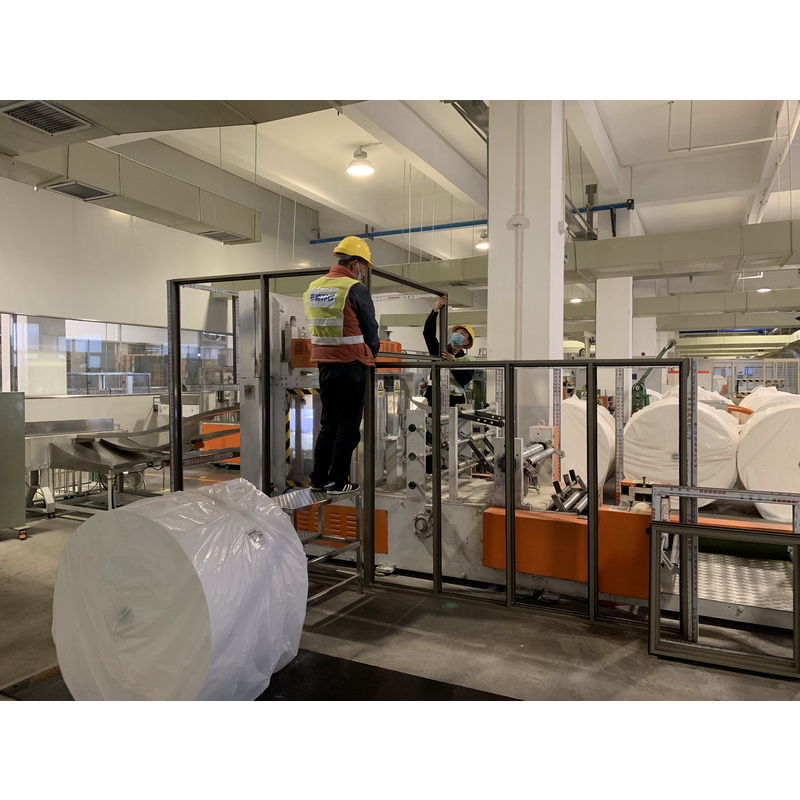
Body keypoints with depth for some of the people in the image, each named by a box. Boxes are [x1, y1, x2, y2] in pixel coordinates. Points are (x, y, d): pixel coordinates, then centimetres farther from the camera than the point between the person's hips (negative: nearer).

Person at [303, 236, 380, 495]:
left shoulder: (313, 288, 10)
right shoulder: (355, 289, -11)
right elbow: (370, 327, -7)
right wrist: (373, 350, 13)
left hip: (325, 363, 7)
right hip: (351, 364, -7)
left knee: (328, 421, 16)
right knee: (348, 424, 4)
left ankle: (318, 479, 20)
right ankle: (338, 481, 9)